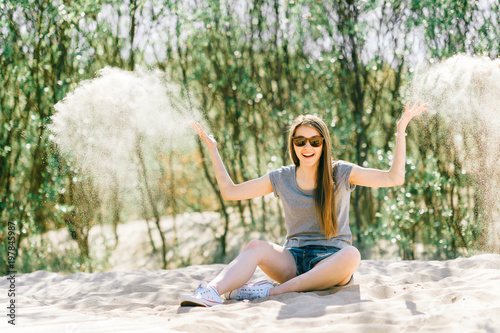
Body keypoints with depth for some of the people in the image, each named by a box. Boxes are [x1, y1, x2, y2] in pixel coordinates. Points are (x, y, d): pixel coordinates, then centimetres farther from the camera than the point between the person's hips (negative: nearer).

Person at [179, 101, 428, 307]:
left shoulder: (340, 173, 1)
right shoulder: (281, 179, 7)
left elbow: (394, 178, -5)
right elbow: (230, 191, 11)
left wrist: (401, 129, -10)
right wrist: (212, 149, 9)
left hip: (331, 261, -2)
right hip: (293, 260, 2)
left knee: (351, 255, -37)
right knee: (256, 246, -28)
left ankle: (272, 291, -36)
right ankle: (209, 294, -50)